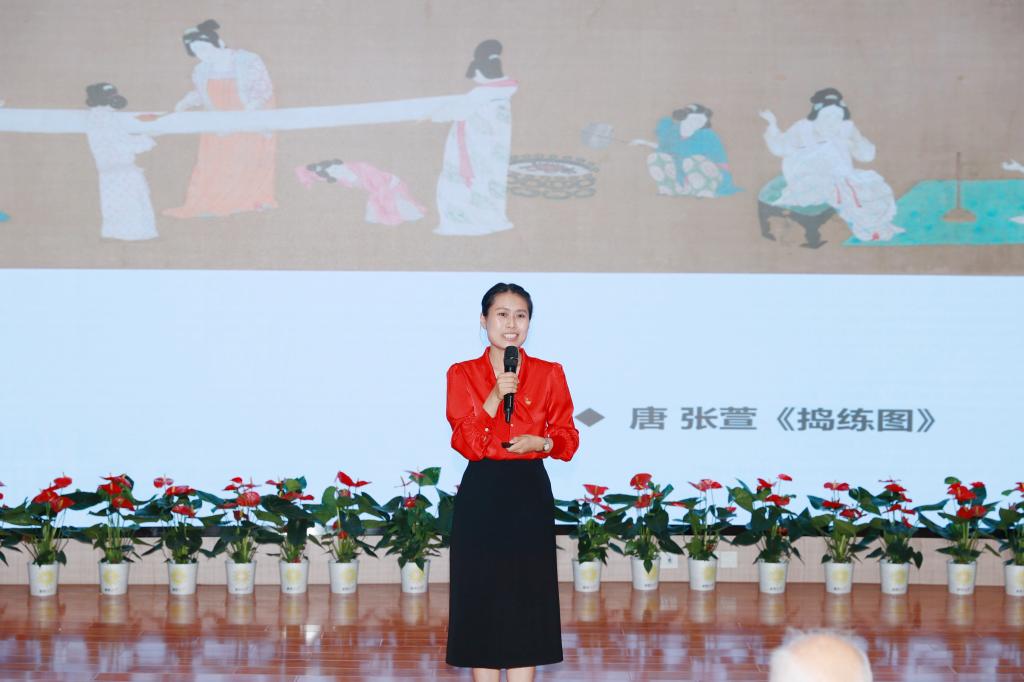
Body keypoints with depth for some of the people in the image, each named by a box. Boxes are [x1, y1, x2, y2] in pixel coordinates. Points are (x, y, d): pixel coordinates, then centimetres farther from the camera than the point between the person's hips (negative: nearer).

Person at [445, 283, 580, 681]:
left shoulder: (549, 375, 4)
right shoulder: (462, 375, 2)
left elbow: (568, 438, 6)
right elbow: (466, 443, -6)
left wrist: (541, 443, -14)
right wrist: (494, 398, -18)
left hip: (530, 496, 1)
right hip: (481, 496, 0)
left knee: (526, 601, 1)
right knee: (481, 599, 0)